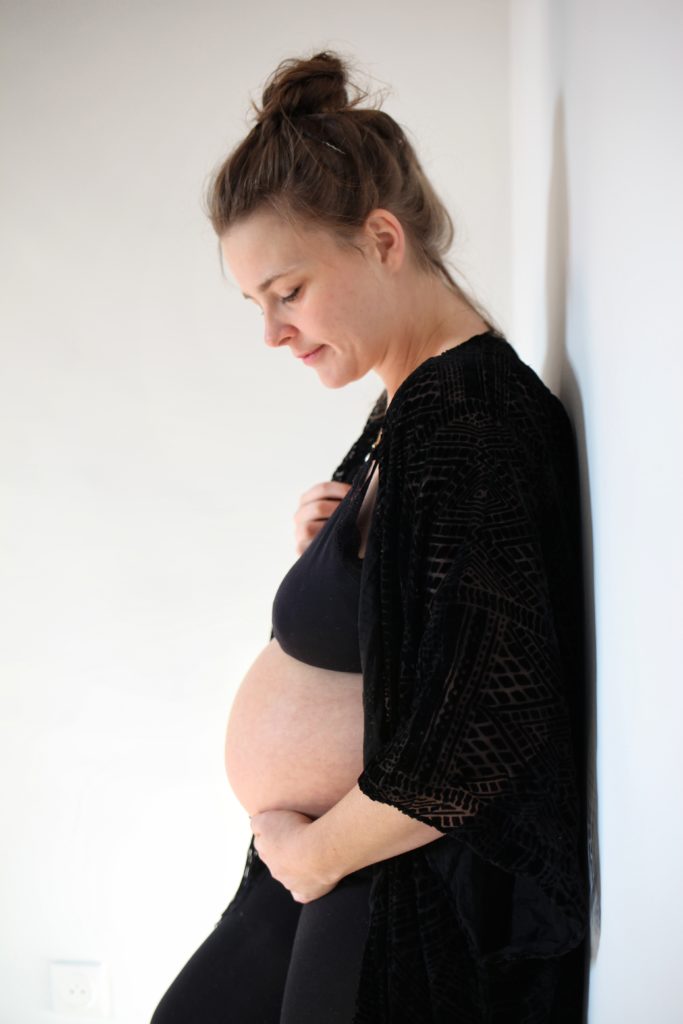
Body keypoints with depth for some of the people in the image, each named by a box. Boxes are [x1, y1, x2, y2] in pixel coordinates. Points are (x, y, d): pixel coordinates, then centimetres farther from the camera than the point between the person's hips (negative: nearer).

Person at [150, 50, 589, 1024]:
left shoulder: (472, 418, -23)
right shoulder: (408, 400, 6)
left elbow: (485, 733, -29)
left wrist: (311, 851, -15)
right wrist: (329, 550, -2)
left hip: (409, 904, -9)